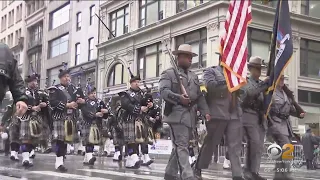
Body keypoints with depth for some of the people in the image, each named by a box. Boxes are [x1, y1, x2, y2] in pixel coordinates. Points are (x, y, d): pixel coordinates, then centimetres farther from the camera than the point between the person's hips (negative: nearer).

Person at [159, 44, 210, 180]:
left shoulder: (194, 76, 23)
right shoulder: (169, 73, 2)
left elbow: (200, 96, 17)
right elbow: (163, 91, -12)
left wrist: (205, 112, 3)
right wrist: (179, 98, -28)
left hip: (190, 115, 7)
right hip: (177, 114, -7)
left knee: (180, 146, 11)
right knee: (181, 146, -13)